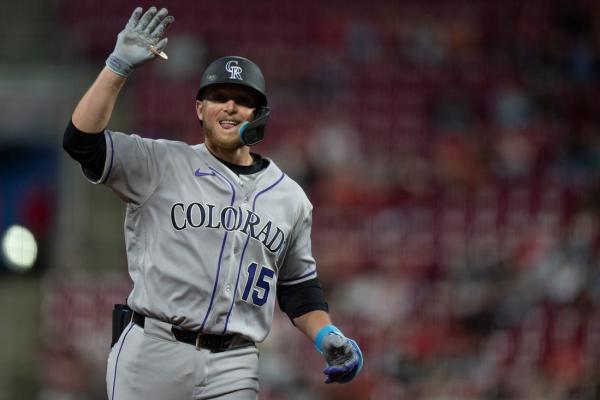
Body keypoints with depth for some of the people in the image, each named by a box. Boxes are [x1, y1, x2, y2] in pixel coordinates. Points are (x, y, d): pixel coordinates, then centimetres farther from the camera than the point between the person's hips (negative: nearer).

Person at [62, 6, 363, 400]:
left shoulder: (289, 197, 16)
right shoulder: (162, 164, 5)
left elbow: (297, 286, 22)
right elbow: (82, 141, -7)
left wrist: (326, 337, 4)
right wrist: (119, 66, -12)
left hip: (233, 368, 3)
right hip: (153, 354, -3)